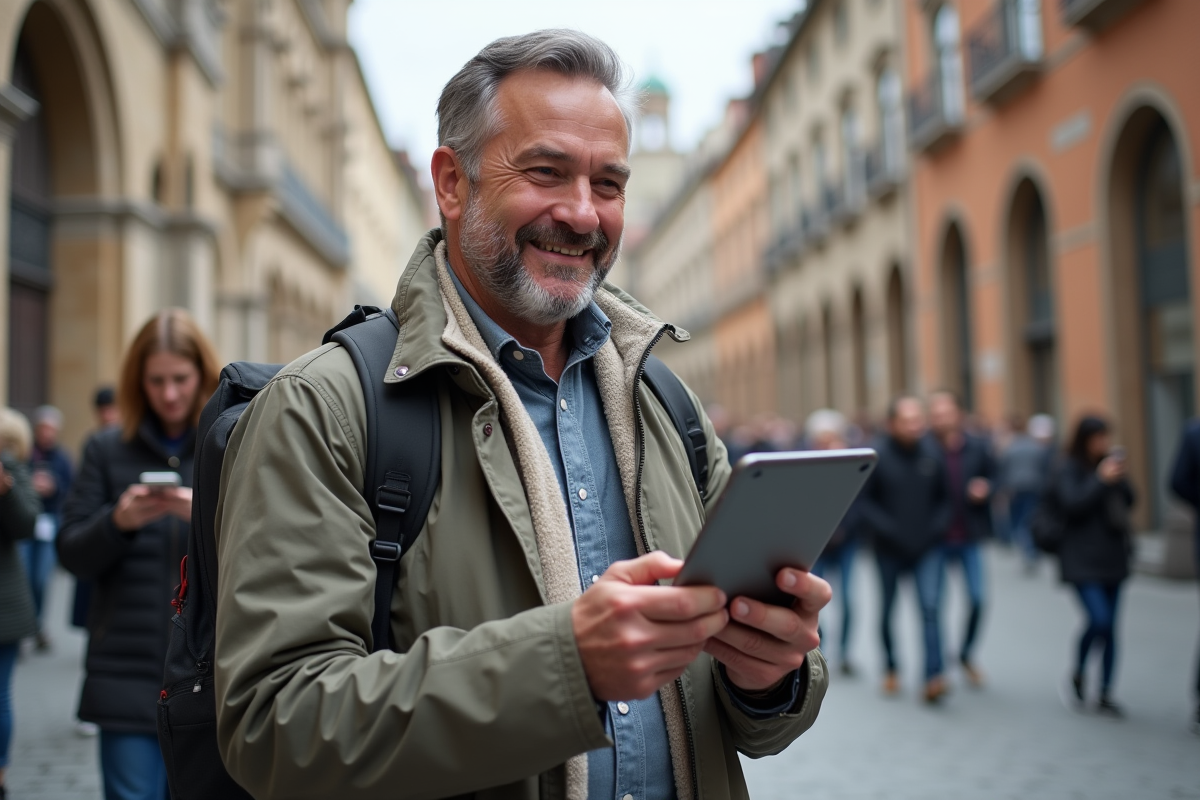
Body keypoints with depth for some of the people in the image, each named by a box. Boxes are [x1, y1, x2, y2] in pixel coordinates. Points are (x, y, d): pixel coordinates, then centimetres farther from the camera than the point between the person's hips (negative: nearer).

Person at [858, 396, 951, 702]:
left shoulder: (933, 452, -6)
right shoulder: (878, 456, -11)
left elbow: (945, 496, 6)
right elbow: (863, 500, -7)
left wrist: (938, 525, -7)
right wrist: (887, 529, -15)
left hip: (928, 548, 0)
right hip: (890, 549, 0)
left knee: (931, 607, -14)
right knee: (888, 611, 13)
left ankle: (934, 677, -13)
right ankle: (890, 669, 32)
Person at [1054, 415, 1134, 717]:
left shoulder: (1109, 464, 10)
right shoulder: (1069, 471, -5)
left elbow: (1129, 501, 11)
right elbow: (1072, 504, -19)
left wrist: (1121, 479, -5)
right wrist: (1101, 480, -20)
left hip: (1112, 557, 5)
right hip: (1083, 559, -5)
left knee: (1110, 628, 5)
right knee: (1099, 619, -17)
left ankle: (1106, 695, 13)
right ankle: (1078, 674, 9)